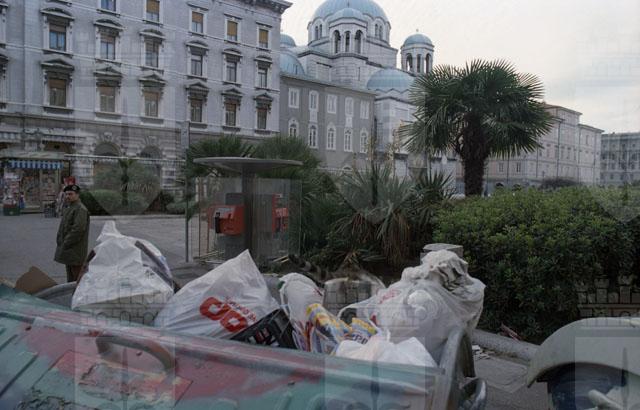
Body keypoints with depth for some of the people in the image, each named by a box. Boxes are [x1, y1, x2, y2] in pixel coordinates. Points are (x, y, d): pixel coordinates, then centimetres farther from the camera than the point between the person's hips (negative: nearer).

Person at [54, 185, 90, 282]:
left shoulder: (80, 209, -15)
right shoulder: (67, 209, 17)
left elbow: (78, 229, -22)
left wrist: (66, 244, -18)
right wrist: (60, 242, 13)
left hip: (76, 251, -10)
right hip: (69, 252, 10)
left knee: (76, 278, -6)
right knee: (70, 279, 18)